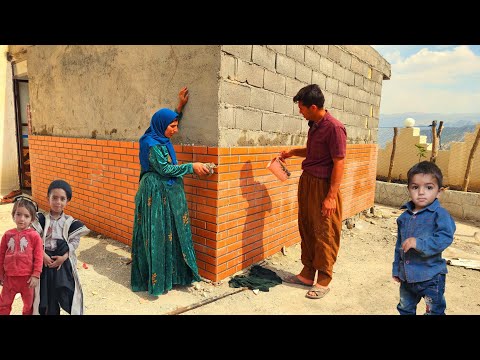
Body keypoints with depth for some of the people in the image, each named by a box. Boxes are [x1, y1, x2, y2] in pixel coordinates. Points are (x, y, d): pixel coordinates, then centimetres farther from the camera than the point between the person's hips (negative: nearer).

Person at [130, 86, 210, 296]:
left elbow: (170, 121, 27)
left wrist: (180, 106, 22)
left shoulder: (161, 139, 8)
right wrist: (191, 167, -16)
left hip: (168, 193, 9)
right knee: (156, 235, 0)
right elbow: (165, 169, -18)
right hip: (156, 194, -9)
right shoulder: (151, 145, -17)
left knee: (170, 233, 14)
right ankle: (156, 280, 13)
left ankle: (170, 275, 27)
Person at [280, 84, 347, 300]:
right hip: (306, 181, 9)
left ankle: (323, 281, 17)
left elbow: (339, 163, -17)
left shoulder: (334, 128, -16)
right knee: (306, 229, 13)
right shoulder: (313, 125, 10)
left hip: (323, 186, -8)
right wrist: (293, 152, 16)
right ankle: (307, 274, 28)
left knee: (324, 234, 2)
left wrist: (332, 196, -19)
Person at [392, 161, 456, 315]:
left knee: (434, 311, 13)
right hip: (407, 276, 6)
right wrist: (396, 269, 15)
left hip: (431, 277, -6)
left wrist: (419, 243, -38)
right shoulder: (404, 217, 3)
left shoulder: (440, 214, -14)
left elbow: (445, 238, -28)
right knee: (405, 309, 23)